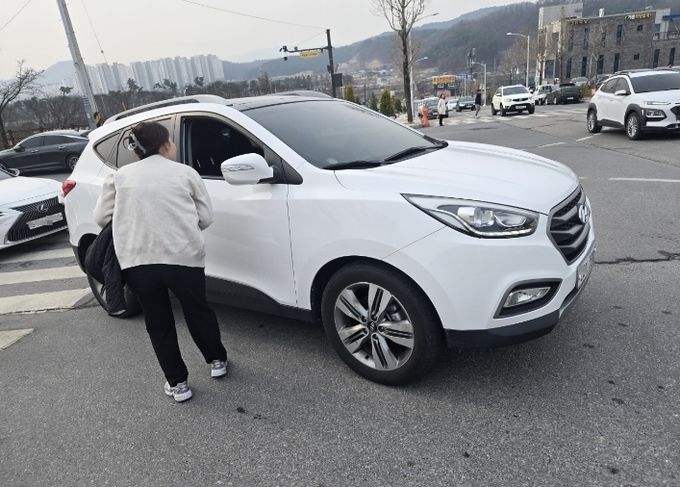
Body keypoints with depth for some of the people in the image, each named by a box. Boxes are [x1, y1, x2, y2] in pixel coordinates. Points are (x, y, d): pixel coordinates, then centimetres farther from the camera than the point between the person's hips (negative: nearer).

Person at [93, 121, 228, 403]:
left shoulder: (120, 176, 10)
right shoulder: (185, 173, 6)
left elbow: (101, 217, 12)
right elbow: (205, 218, 5)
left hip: (137, 261, 1)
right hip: (184, 257, -1)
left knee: (158, 323, 17)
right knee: (198, 311, 22)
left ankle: (176, 383, 25)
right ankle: (217, 361, 38)